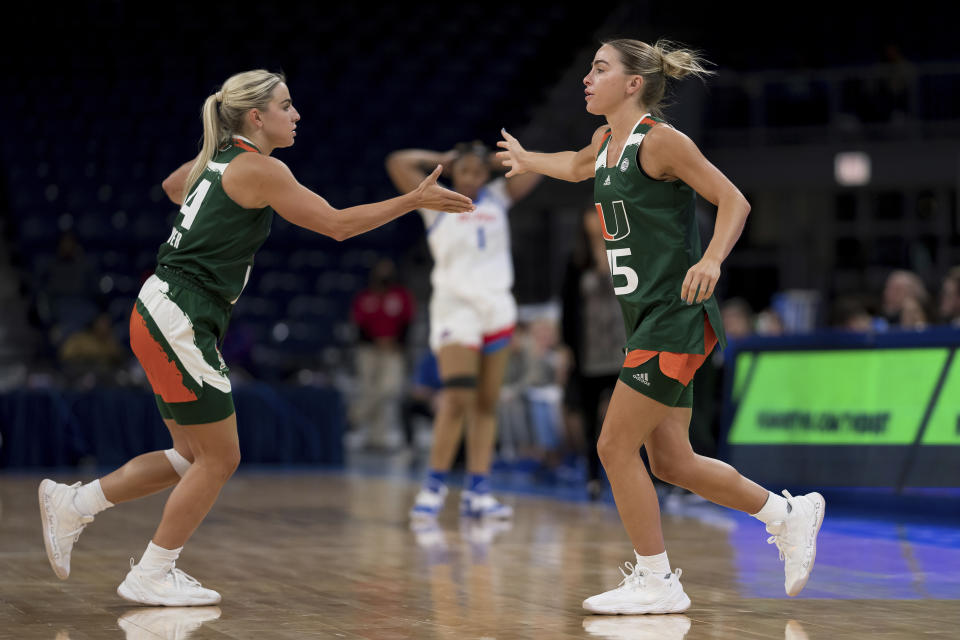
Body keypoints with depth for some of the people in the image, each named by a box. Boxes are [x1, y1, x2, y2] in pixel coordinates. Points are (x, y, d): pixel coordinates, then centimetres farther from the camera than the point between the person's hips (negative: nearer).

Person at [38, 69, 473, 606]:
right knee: (219, 459, 0)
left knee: (194, 456, 16)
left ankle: (73, 504, 20)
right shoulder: (259, 169, -13)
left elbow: (172, 185, 35)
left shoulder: (221, 159, 13)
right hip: (178, 323, -9)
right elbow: (338, 224, -14)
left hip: (165, 316, 9)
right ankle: (151, 577, 9)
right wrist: (415, 200, -10)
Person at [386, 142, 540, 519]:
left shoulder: (497, 199, 15)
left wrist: (492, 159, 13)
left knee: (486, 404, 3)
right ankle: (435, 485, -10)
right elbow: (398, 163, -4)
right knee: (457, 397, -17)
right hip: (455, 305, -4)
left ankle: (477, 491, 3)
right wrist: (443, 160, 7)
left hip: (496, 308, 4)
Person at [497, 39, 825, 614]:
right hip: (648, 318, 9)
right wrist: (528, 160, 53)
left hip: (676, 317, -9)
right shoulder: (607, 141, 13)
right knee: (671, 463, 10)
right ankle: (788, 515, 24)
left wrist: (712, 260, -30)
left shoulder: (660, 140, -12)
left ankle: (657, 583, 4)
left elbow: (734, 201, -14)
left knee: (616, 447, -7)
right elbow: (578, 166, 38)